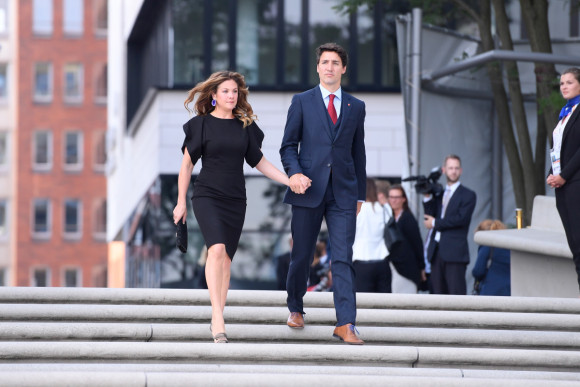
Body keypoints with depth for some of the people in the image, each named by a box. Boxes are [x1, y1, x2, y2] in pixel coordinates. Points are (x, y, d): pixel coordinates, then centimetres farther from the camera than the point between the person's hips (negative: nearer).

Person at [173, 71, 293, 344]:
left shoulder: (245, 126, 8)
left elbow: (259, 162, 13)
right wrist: (181, 202, 3)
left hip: (235, 199, 4)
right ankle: (218, 317, -29)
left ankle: (216, 321, 13)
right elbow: (186, 164, 4)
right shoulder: (201, 124, 0)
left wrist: (291, 180, 3)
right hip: (207, 196, -4)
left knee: (226, 258, 4)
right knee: (217, 249, -23)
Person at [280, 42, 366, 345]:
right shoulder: (302, 102, 6)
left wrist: (360, 194, 15)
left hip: (343, 193, 1)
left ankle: (345, 323, -14)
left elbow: (358, 152, 15)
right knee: (301, 255, 7)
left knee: (342, 258, -8)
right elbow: (288, 146, 4)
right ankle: (295, 309, 30)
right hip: (309, 190, -1)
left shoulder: (356, 107, 12)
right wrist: (294, 173, -15)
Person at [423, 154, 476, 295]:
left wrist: (435, 223, -7)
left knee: (457, 292, -9)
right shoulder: (439, 194, 19)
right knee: (438, 292, 6)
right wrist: (427, 197, -1)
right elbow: (430, 217, 10)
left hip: (455, 252, -6)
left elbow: (461, 219, -11)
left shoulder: (468, 195, 1)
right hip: (436, 251, 6)